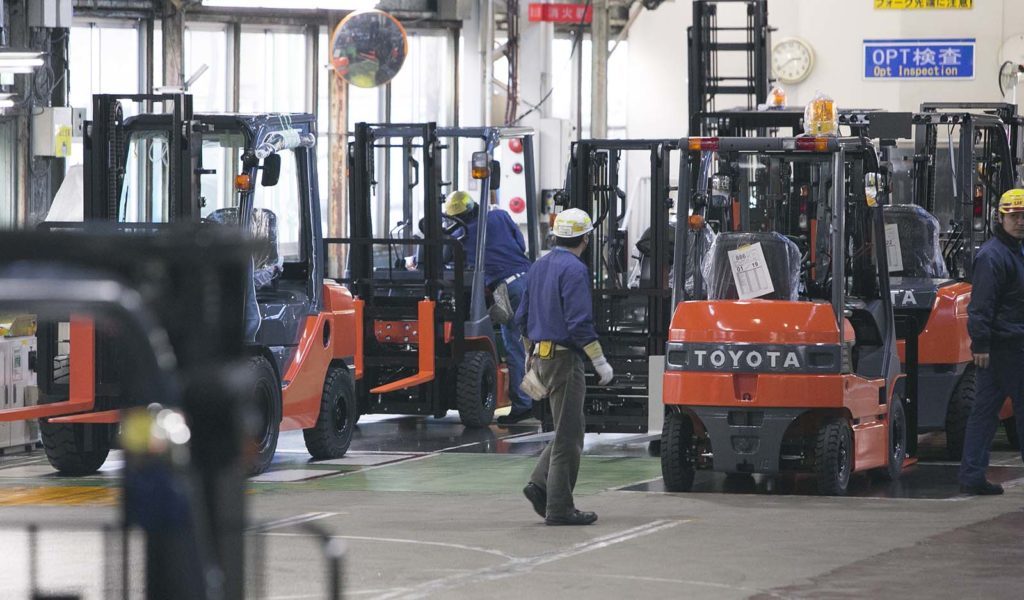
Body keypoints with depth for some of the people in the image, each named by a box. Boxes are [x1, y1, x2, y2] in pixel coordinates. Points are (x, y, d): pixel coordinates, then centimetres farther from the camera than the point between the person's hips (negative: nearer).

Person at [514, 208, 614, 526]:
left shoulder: (538, 267, 13)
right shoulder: (574, 269, -14)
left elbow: (522, 318, 19)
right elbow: (579, 323, -21)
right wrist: (600, 362, -15)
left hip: (542, 356, 9)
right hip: (565, 358, -9)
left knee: (568, 431, 16)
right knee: (568, 435, -3)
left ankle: (540, 483, 4)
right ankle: (559, 508, -2)